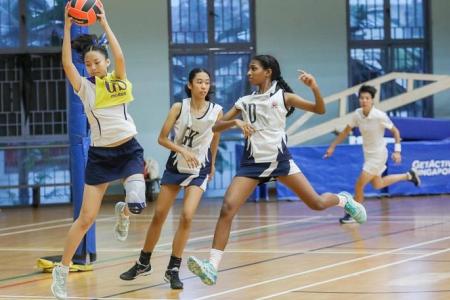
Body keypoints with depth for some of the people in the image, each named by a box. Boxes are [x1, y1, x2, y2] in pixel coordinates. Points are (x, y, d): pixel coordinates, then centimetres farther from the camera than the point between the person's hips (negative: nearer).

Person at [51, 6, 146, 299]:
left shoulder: (119, 80, 1)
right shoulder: (84, 86, 0)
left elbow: (120, 57, -19)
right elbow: (67, 64, -16)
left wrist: (104, 23, -19)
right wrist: (68, 26, -21)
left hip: (129, 150, 0)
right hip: (100, 155, 0)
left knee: (136, 204, -24)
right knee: (86, 218, -3)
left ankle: (122, 213, 15)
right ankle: (62, 271, 8)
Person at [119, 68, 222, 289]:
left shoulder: (216, 111, -9)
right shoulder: (179, 107, -11)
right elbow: (162, 138, -9)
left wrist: (212, 165, 16)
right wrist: (183, 150, -23)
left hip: (199, 170, -1)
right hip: (175, 166, 1)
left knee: (187, 217, -16)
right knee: (159, 216, 7)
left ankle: (173, 270, -3)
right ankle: (143, 263, 26)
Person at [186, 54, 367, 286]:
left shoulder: (283, 96, 0)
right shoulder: (244, 102, 9)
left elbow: (320, 110, -2)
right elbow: (216, 127, 7)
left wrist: (315, 88, -21)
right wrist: (235, 122, -13)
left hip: (279, 159, -2)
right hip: (252, 162, 2)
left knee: (316, 203, 0)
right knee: (227, 208, -18)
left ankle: (343, 200, 38)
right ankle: (212, 267, -22)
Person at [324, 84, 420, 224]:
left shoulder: (380, 116, -25)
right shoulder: (357, 114, -9)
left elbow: (395, 131, -13)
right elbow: (346, 131, 4)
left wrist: (397, 151, -19)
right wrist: (332, 147, 1)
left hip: (378, 155, -7)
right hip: (368, 154, 7)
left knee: (359, 185, -12)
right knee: (377, 185, 24)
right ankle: (408, 176, 41)